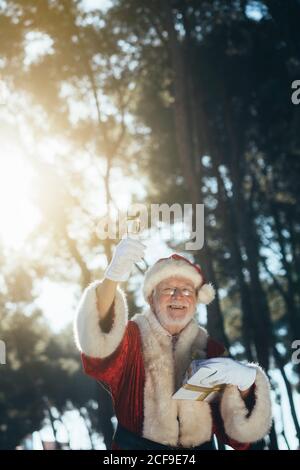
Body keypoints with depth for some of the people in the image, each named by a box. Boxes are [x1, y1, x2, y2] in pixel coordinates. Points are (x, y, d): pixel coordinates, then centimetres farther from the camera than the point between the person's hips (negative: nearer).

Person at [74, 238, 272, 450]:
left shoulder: (210, 349, 8)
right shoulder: (132, 338, 4)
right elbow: (99, 340, -19)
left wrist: (244, 381, -20)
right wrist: (114, 276, -34)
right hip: (136, 444, -2)